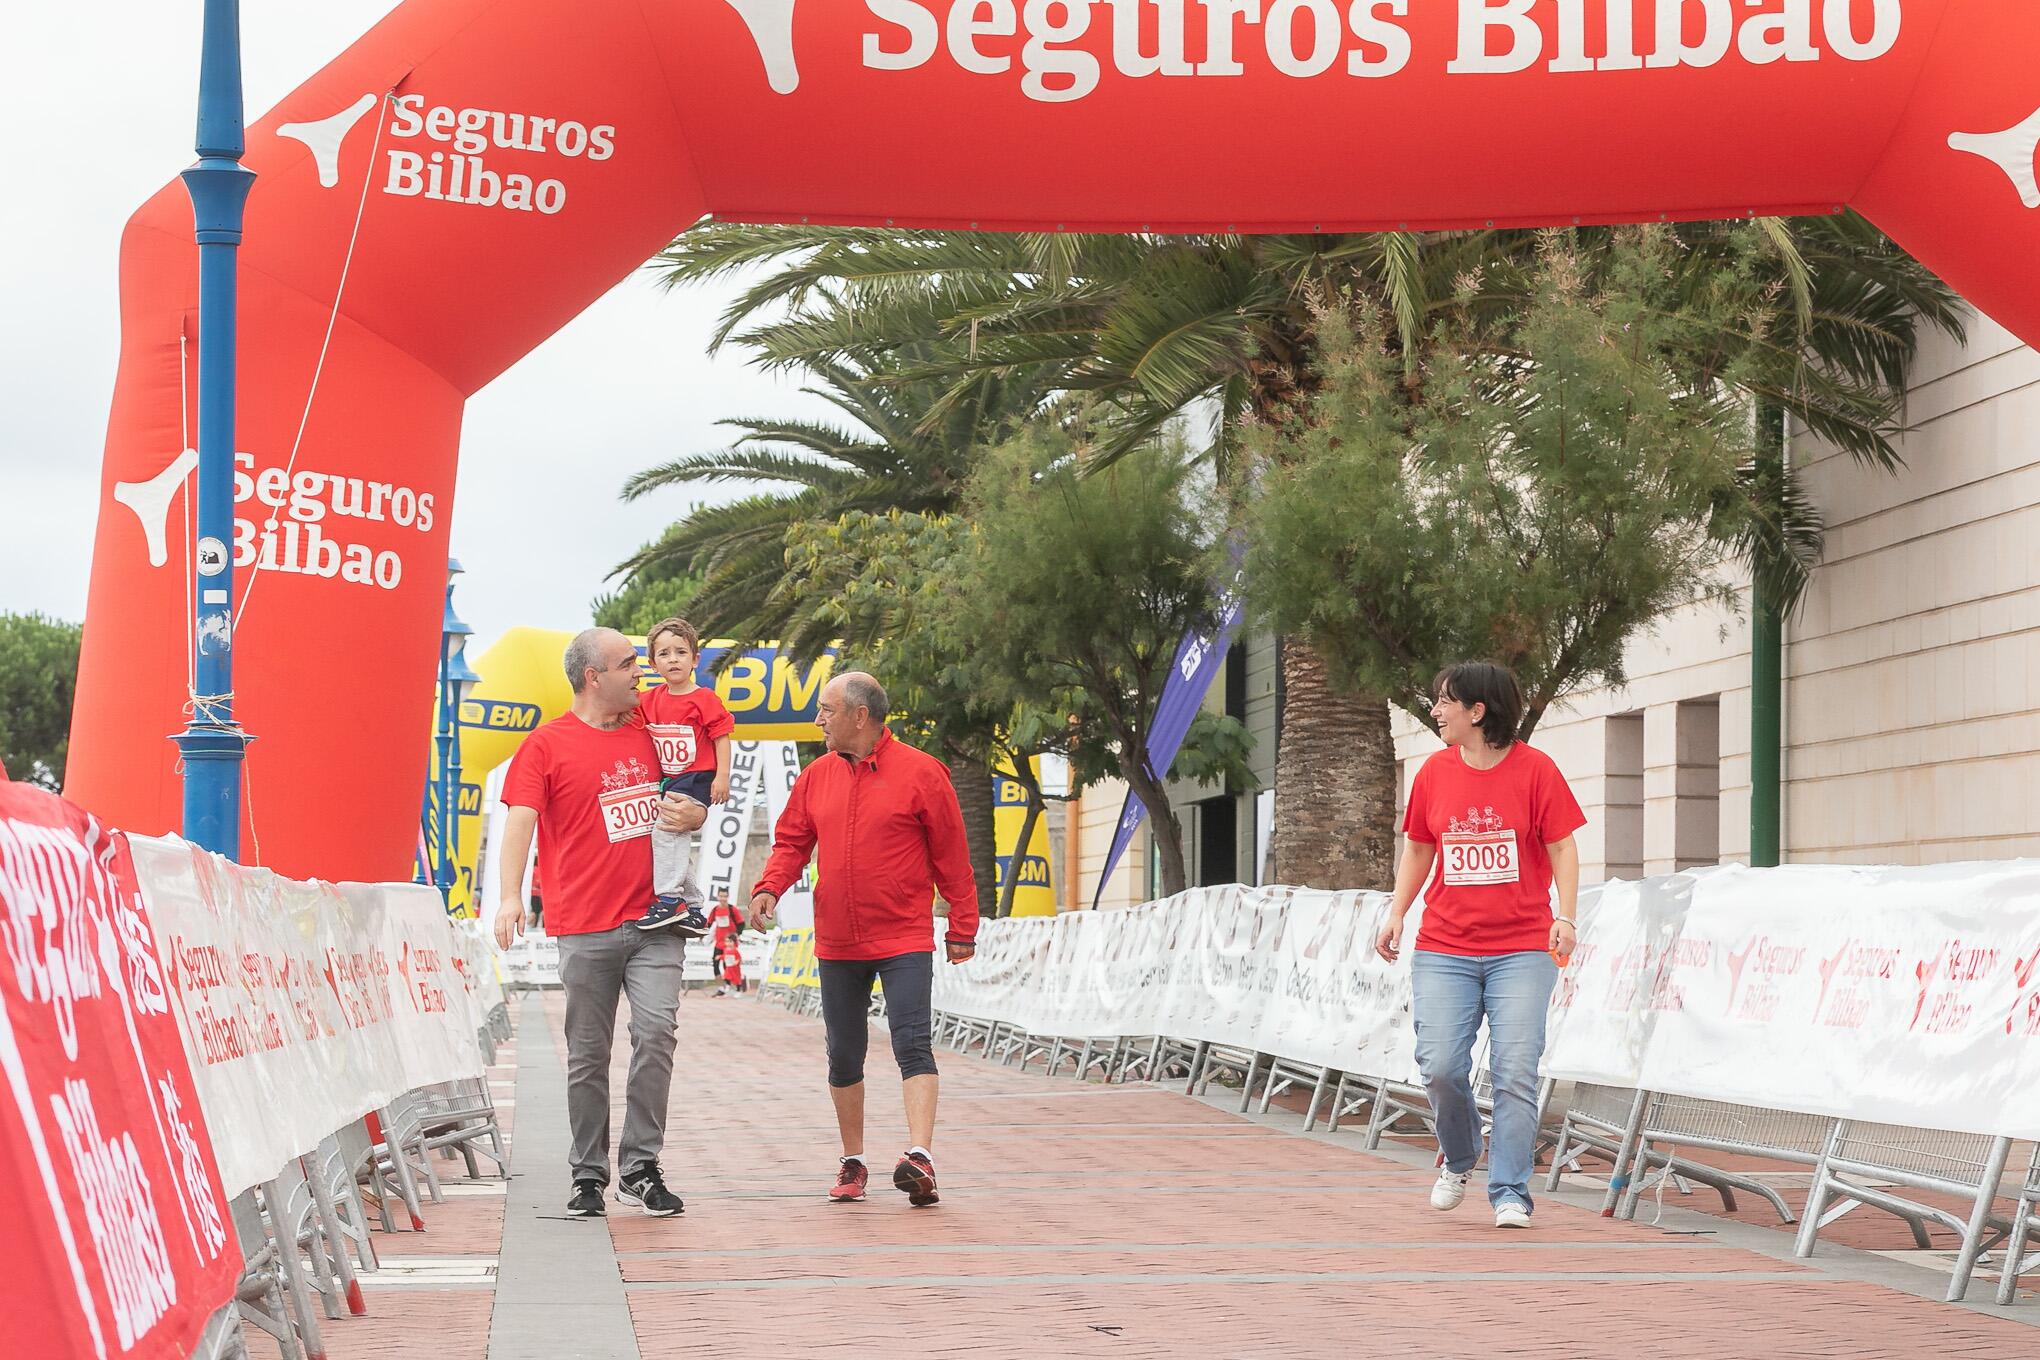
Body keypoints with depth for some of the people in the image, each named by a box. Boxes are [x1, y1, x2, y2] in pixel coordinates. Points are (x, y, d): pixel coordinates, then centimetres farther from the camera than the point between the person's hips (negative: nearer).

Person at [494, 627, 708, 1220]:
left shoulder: (648, 737, 14)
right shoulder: (547, 744, 0)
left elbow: (690, 800, 28)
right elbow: (521, 819, -10)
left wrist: (694, 814, 3)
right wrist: (511, 895, -24)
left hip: (654, 922, 3)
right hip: (585, 928, -3)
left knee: (656, 1029, -13)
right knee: (588, 1055, 4)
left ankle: (641, 1169, -5)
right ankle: (588, 1176, 15)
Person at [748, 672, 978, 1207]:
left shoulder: (920, 772, -6)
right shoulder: (816, 777, 8)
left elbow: (951, 856, -2)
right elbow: (791, 841, 12)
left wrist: (962, 929, 0)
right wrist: (769, 887, -9)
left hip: (904, 940, -5)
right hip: (836, 943, 5)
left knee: (912, 1044, -16)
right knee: (844, 1056, 11)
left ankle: (919, 1157, -23)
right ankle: (852, 1163, 23)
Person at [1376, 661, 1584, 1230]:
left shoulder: (1534, 769, -3)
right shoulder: (1435, 772, 7)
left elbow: (1561, 847, 0)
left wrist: (1566, 917, -10)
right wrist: (1396, 914, 7)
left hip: (1522, 950, -3)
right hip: (1443, 949, 3)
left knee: (1515, 1072, -8)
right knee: (1440, 1065, -8)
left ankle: (1510, 1194, 1)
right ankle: (1458, 1159, 20)